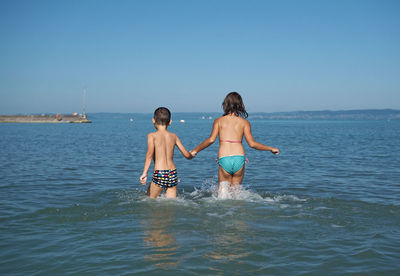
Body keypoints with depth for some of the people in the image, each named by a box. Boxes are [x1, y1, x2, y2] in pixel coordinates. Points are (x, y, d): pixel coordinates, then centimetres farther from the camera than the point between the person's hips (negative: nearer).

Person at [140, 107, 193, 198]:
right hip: (173, 173, 4)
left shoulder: (152, 136, 0)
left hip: (159, 174, -4)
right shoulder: (174, 136, 11)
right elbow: (187, 155, 13)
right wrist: (192, 155, 36)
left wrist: (144, 173, -22)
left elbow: (150, 154, -15)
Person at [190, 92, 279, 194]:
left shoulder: (219, 121, 7)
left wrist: (195, 150, 8)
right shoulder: (244, 122, 7)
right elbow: (252, 143, 4)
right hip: (239, 159, 1)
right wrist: (271, 149, 15)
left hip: (224, 159, -1)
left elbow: (211, 139, -3)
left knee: (222, 190, 12)